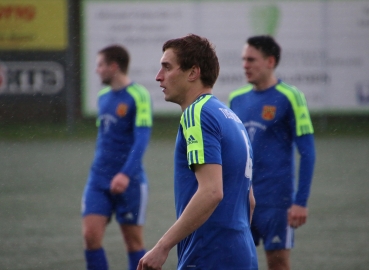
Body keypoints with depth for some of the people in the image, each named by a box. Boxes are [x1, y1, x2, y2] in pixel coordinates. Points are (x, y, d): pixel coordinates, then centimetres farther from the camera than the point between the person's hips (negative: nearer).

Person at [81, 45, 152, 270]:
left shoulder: (139, 96, -11)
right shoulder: (103, 96, 10)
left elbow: (142, 139, -19)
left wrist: (126, 174, -29)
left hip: (129, 181, -6)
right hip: (99, 179, 6)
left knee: (134, 241, 3)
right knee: (91, 235, -6)